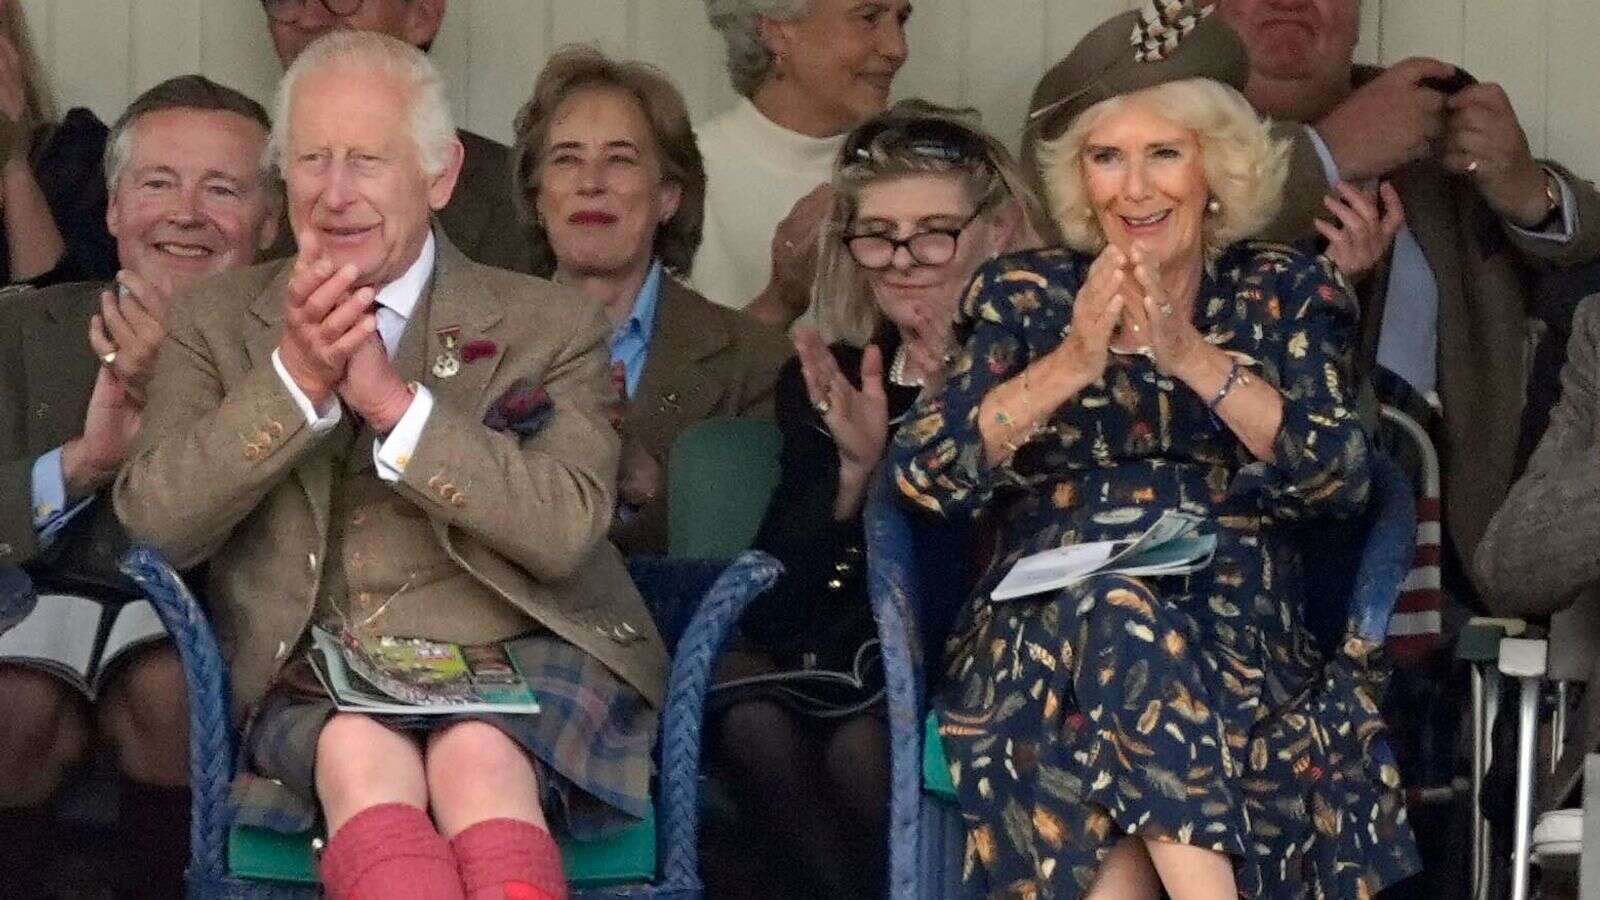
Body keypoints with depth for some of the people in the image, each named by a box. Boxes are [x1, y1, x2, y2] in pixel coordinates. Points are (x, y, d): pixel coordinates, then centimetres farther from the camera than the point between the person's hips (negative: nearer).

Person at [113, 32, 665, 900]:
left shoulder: (549, 324, 10)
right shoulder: (216, 322, 14)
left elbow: (567, 528, -6)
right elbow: (153, 521, 0)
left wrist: (393, 401, -15)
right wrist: (294, 378, -12)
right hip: (311, 670, 1)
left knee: (478, 755, -34)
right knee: (361, 754, -34)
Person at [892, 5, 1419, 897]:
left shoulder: (1287, 292, 11)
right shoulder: (1025, 293, 11)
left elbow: (1342, 478, -5)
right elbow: (925, 473, -2)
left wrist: (1196, 358, -15)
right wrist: (1071, 363, -13)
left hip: (1242, 636, 0)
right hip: (1042, 640, 0)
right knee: (1113, 604, -34)